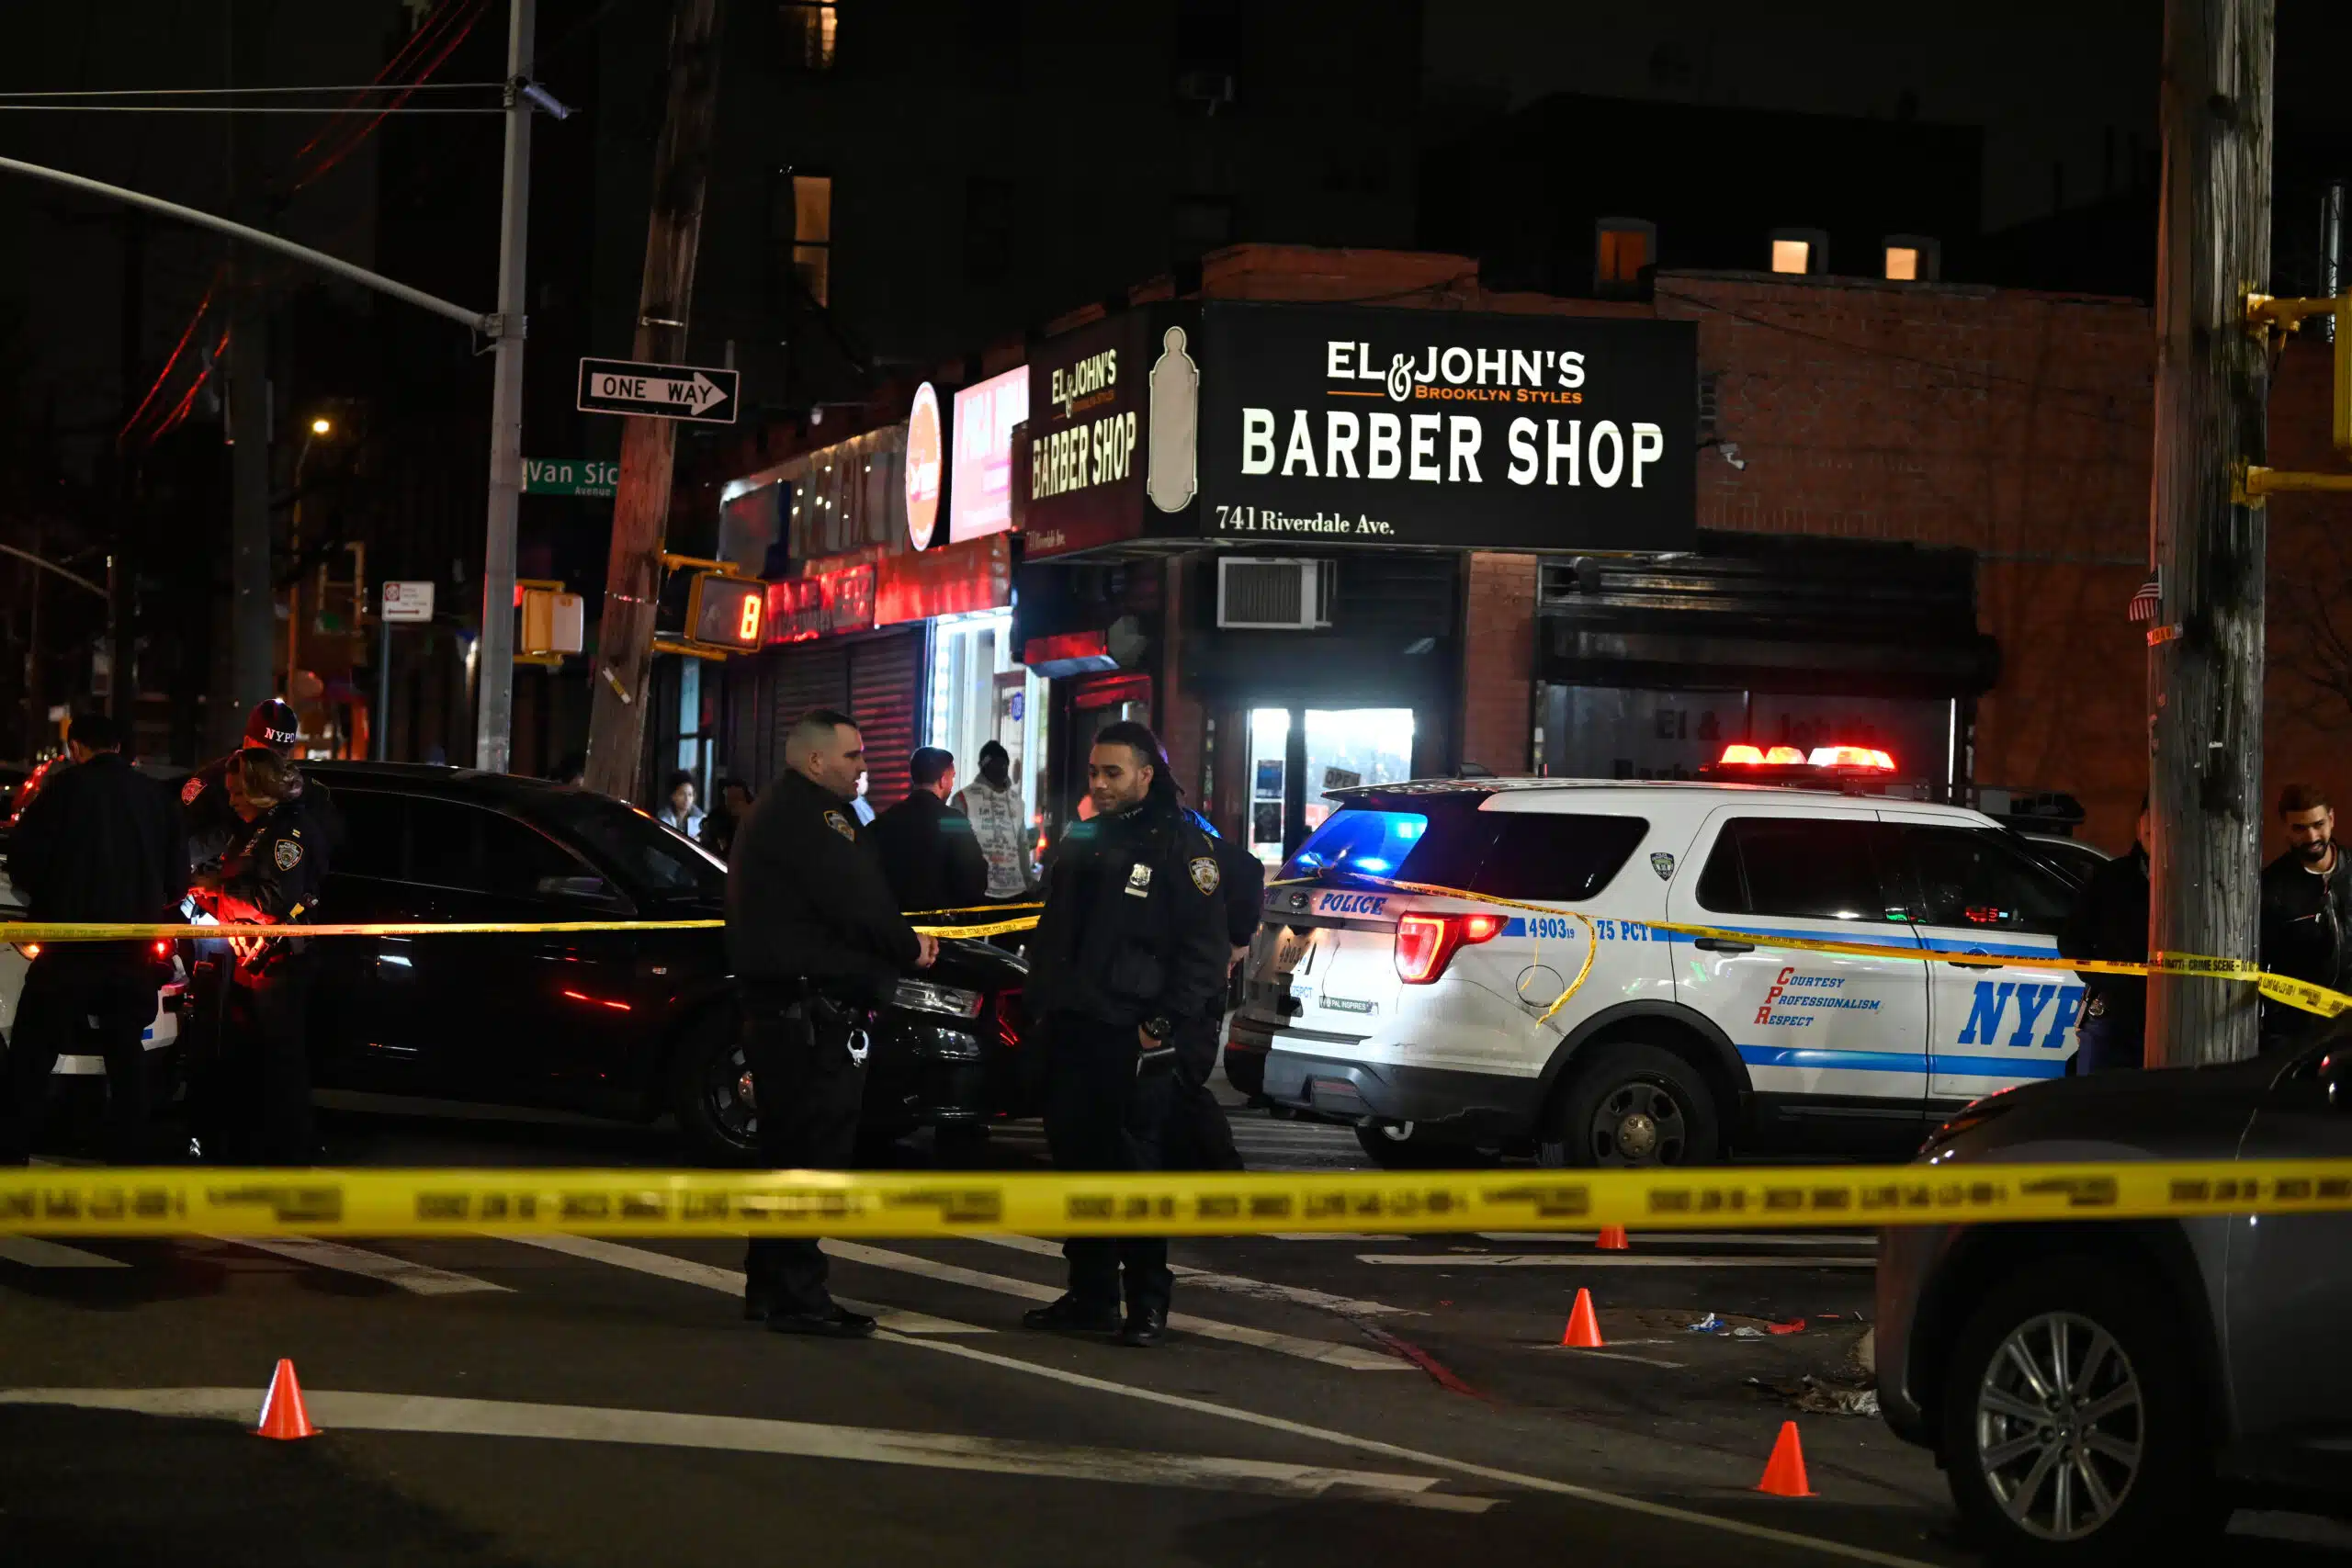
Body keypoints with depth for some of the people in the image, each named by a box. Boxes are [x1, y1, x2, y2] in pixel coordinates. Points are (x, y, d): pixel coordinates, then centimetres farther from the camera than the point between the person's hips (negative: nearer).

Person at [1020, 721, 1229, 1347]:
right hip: (1072, 1032, 7)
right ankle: (1090, 1294, 16)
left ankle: (1148, 1302, 3)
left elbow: (1204, 950, -10)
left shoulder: (1181, 848, -6)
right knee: (1076, 1162, 8)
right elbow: (1051, 935, 25)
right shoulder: (1080, 842, 16)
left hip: (1134, 1041, -7)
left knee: (1135, 1170, -4)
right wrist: (1041, 1003, 15)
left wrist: (1165, 1025, -16)